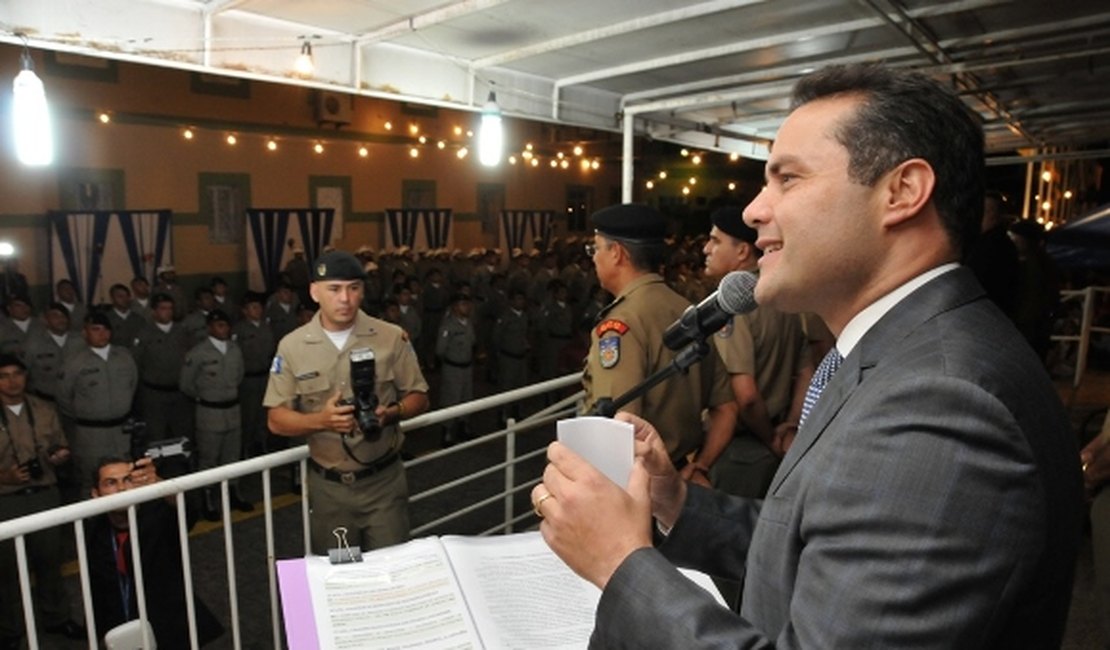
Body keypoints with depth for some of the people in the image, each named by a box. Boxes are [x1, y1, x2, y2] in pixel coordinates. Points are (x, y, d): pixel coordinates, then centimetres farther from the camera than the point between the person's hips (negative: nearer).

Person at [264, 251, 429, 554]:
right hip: (327, 485, 1)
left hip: (384, 479, -1)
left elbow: (419, 397, 1)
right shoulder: (292, 346, -4)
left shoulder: (391, 337, -5)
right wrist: (320, 420, -22)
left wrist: (391, 413, -20)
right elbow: (276, 419, -3)